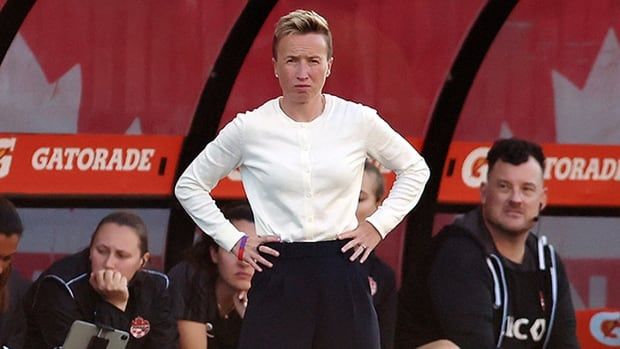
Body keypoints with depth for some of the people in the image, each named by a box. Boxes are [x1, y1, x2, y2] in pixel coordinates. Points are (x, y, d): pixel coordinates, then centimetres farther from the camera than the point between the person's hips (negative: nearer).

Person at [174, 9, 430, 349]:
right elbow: (189, 185, 11)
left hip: (342, 273, 1)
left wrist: (379, 224, 7)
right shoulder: (249, 128, -1)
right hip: (278, 277, -1)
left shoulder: (358, 121, 1)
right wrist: (233, 240, 3)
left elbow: (414, 169, 17)